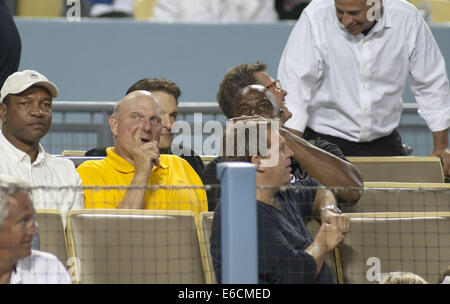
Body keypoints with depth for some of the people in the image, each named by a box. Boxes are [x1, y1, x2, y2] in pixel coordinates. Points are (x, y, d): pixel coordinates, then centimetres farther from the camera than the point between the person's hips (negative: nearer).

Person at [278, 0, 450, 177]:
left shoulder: (408, 19, -8)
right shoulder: (315, 18, -16)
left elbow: (431, 84, 4)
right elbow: (294, 83, -18)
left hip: (383, 141, 3)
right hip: (325, 139, -3)